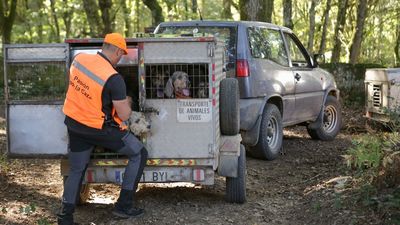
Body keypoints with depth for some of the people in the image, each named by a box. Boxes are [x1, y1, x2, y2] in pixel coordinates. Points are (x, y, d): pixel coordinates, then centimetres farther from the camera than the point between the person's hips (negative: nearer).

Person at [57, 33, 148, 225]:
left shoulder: (79, 58, -6)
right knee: (139, 154, 10)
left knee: (76, 170, 20)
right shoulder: (114, 78, -23)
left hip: (74, 124, 6)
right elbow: (124, 116, -17)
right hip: (99, 129, -6)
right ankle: (124, 206, 10)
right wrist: (127, 102, 4)